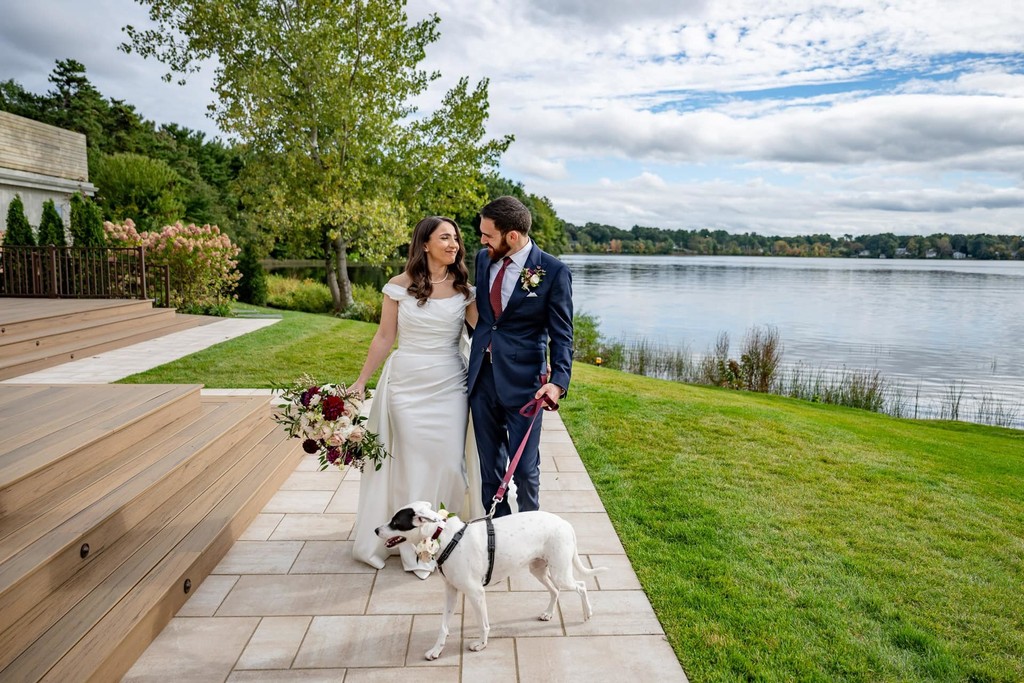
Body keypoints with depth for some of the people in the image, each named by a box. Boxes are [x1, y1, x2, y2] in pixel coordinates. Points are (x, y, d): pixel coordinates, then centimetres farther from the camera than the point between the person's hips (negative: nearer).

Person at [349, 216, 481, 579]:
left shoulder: (464, 288, 1)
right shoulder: (399, 286, -2)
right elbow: (384, 338, 2)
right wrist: (361, 381, 3)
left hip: (449, 385, 1)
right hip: (406, 384, -1)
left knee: (448, 462, 2)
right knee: (410, 461, 6)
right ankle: (414, 546, 23)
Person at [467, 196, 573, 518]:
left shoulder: (554, 271, -11)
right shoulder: (484, 258, 5)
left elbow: (561, 334, -9)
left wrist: (559, 380, -23)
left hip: (523, 381, -5)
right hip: (482, 378, 5)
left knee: (525, 467, 6)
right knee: (489, 465, 15)